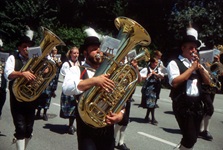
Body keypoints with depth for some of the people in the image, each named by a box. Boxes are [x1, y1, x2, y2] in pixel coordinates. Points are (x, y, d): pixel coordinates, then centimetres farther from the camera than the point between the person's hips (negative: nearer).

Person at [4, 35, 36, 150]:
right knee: (20, 128, -6)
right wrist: (22, 73, -36)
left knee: (29, 129, 12)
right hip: (17, 99, -3)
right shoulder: (13, 58, -2)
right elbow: (7, 74, -19)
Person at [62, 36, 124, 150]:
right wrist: (94, 80, -31)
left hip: (108, 128, 4)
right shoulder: (77, 70, -2)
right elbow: (67, 89, -22)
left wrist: (120, 113, -12)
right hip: (87, 128, -4)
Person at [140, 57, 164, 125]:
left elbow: (162, 76, -2)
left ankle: (147, 117, 26)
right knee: (151, 103, -7)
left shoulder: (158, 69, 10)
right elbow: (140, 77, -9)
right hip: (148, 88, -5)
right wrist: (148, 75, -18)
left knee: (152, 103, 12)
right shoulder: (146, 69, -4)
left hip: (155, 88, 6)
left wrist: (155, 74, -15)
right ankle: (153, 118, -1)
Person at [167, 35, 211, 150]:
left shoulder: (197, 63, 17)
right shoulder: (174, 63, -5)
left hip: (197, 103, 7)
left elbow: (208, 81, 12)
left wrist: (199, 66, -3)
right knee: (190, 137, -8)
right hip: (183, 104, -7)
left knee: (193, 136, 15)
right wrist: (192, 68, -12)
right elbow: (175, 82, -19)